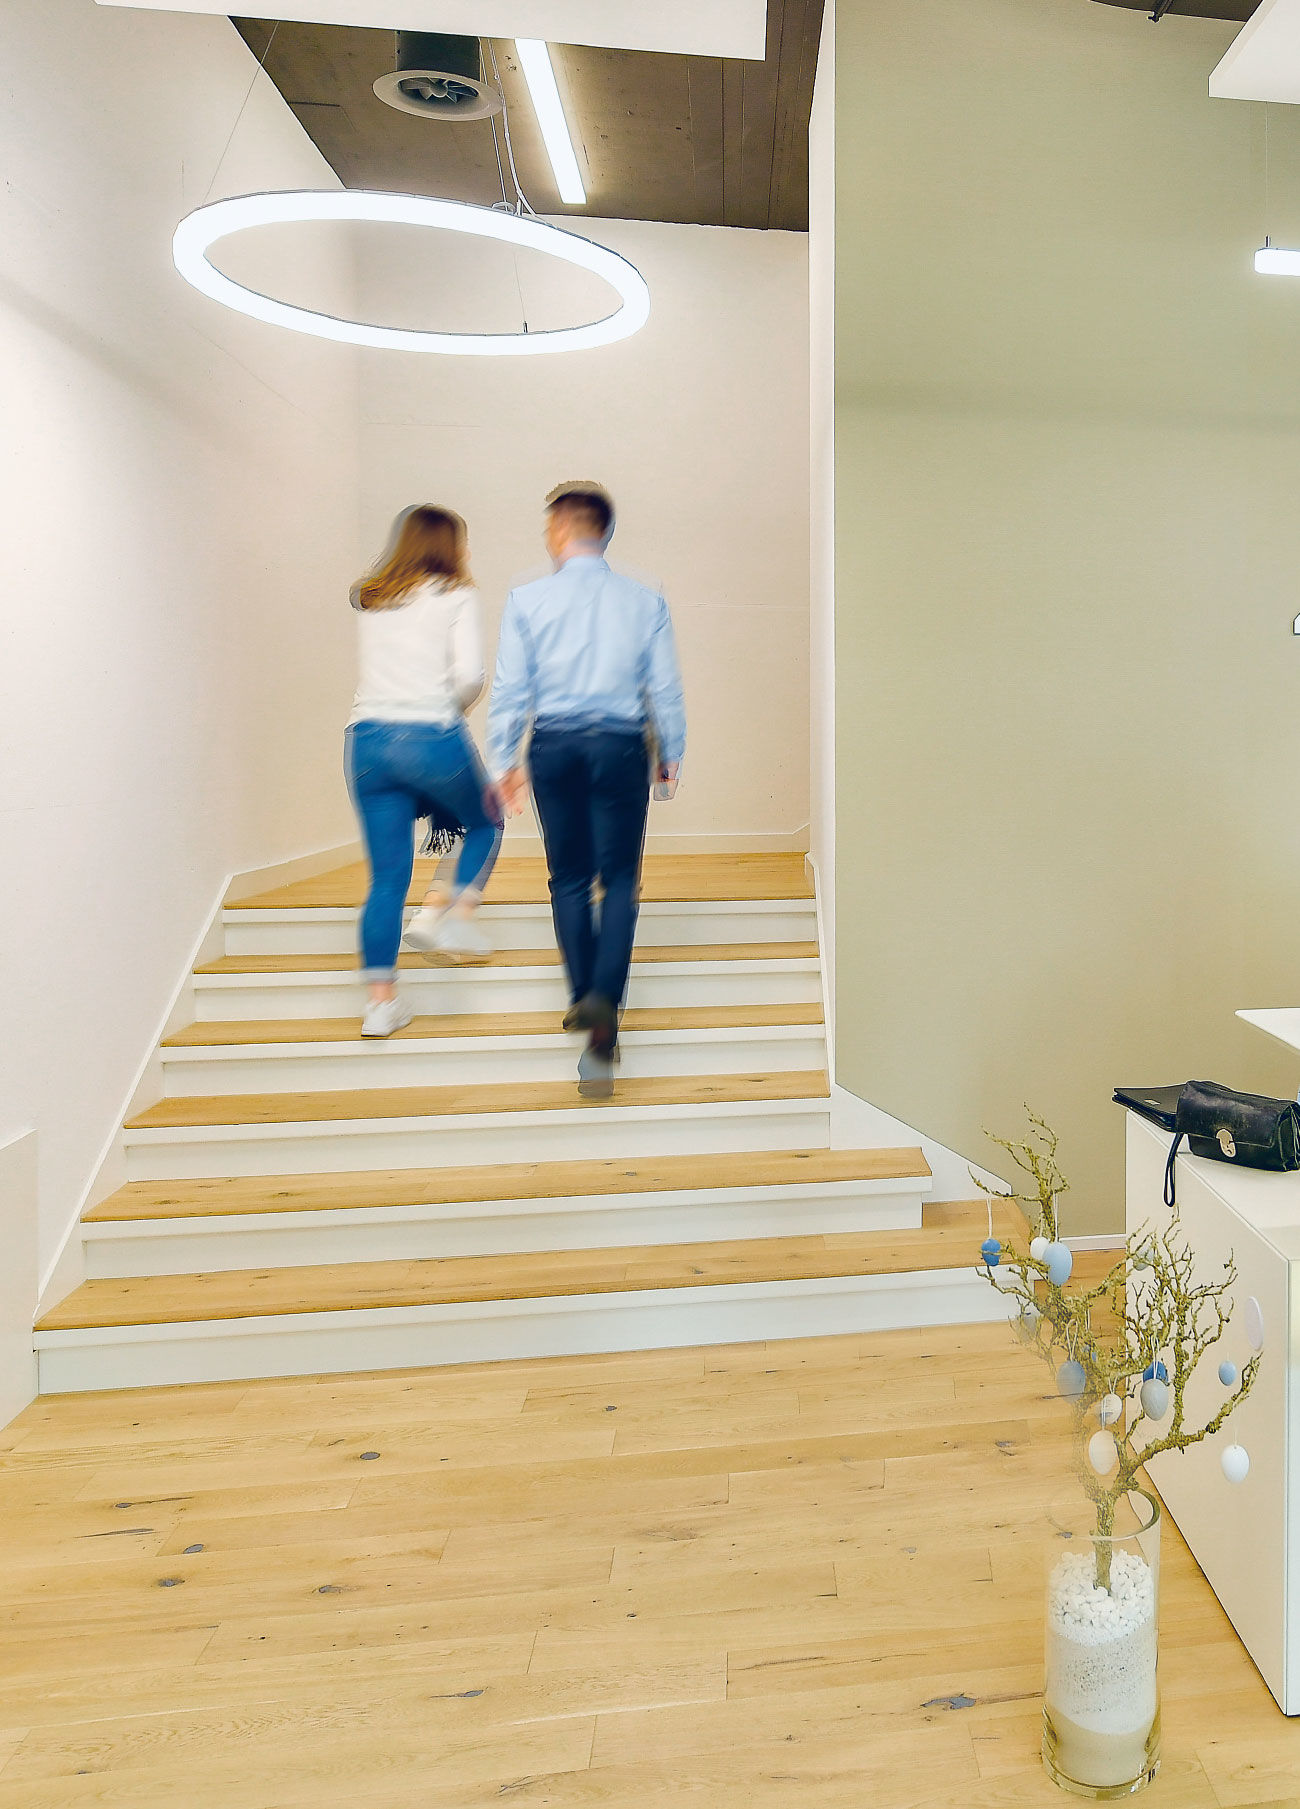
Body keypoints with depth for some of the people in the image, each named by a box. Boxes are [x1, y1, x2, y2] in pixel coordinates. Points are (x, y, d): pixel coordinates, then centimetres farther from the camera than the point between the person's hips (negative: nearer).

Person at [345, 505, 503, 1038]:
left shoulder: (368, 600, 18)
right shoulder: (455, 595, 4)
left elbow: (374, 668, 21)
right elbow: (469, 675, -7)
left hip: (366, 738, 5)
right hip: (431, 736, -4)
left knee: (387, 875, 8)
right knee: (486, 821, 23)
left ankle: (380, 1000, 7)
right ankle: (443, 911, 4)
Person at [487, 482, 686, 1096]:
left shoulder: (527, 599, -1)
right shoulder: (644, 601, 1)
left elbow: (510, 688, -1)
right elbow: (666, 689, 3)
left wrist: (504, 761, 7)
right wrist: (671, 757, 14)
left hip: (554, 745, 1)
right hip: (621, 745, 0)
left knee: (568, 878, 13)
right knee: (619, 877, 6)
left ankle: (584, 997, 20)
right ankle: (603, 999, -11)